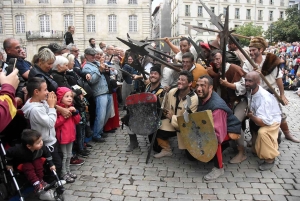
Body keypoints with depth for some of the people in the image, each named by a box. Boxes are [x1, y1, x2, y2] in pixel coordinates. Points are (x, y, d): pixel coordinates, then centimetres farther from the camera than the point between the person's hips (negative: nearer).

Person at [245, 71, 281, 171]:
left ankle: (269, 159, -13)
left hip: (271, 120, -7)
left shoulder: (264, 97, -37)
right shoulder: (249, 91, -18)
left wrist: (252, 116, -53)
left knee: (262, 132, -33)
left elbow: (265, 122, -40)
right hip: (258, 118, 8)